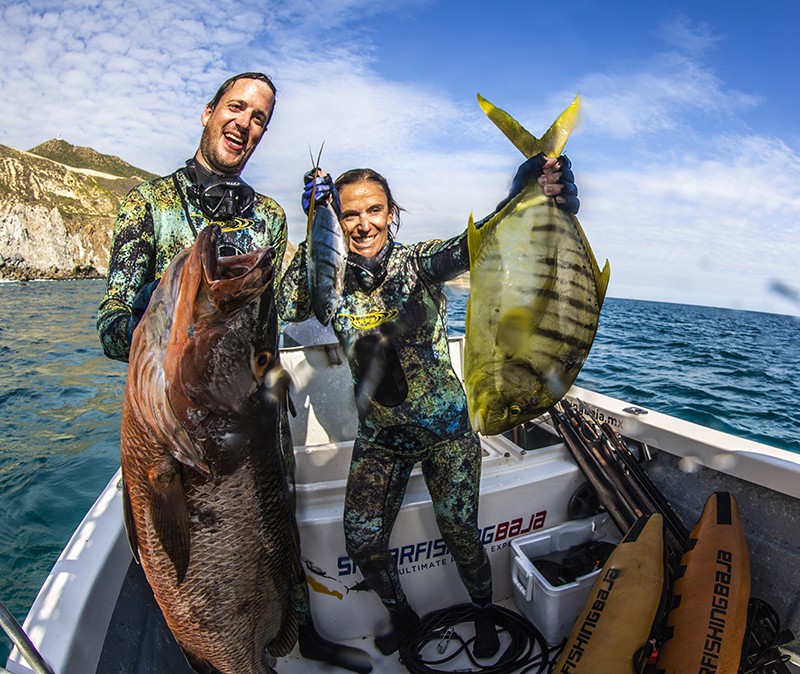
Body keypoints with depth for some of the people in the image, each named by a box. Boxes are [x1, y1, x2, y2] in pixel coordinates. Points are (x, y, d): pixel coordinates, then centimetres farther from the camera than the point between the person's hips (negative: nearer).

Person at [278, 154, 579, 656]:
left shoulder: (418, 264, -12)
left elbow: (471, 246, -32)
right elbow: (288, 307, -21)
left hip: (445, 430, -3)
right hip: (379, 436, 3)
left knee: (460, 535, 4)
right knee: (363, 544, 4)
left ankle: (485, 615, 39)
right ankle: (402, 614, 38)